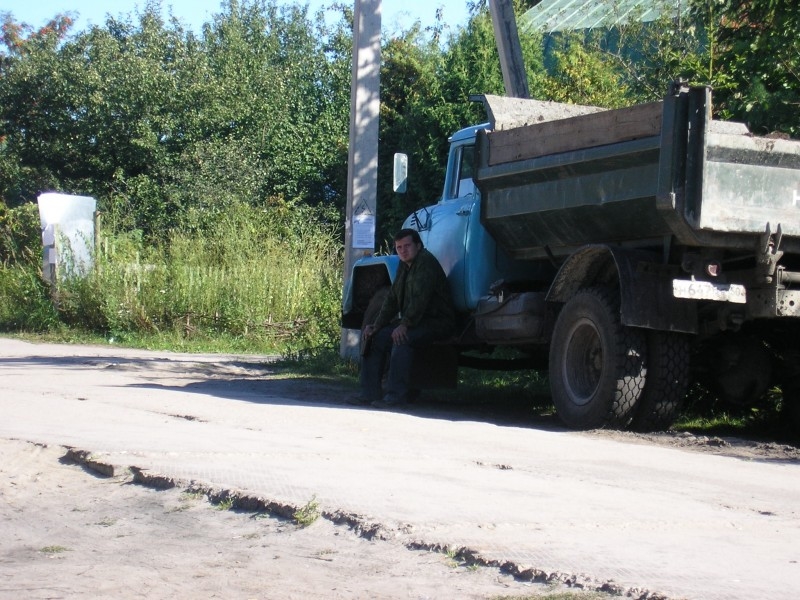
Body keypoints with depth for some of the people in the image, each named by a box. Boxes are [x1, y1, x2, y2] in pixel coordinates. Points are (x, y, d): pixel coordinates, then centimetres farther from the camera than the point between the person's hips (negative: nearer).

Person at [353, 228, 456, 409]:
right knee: (375, 337, 0)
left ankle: (396, 395, -31)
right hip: (415, 321, 10)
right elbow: (392, 299, 16)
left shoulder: (426, 262, -15)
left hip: (436, 322, -10)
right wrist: (376, 325, 5)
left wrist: (405, 325, -32)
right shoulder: (404, 266, 15)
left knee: (402, 339, -33)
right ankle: (370, 392, -1)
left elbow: (420, 298, -26)